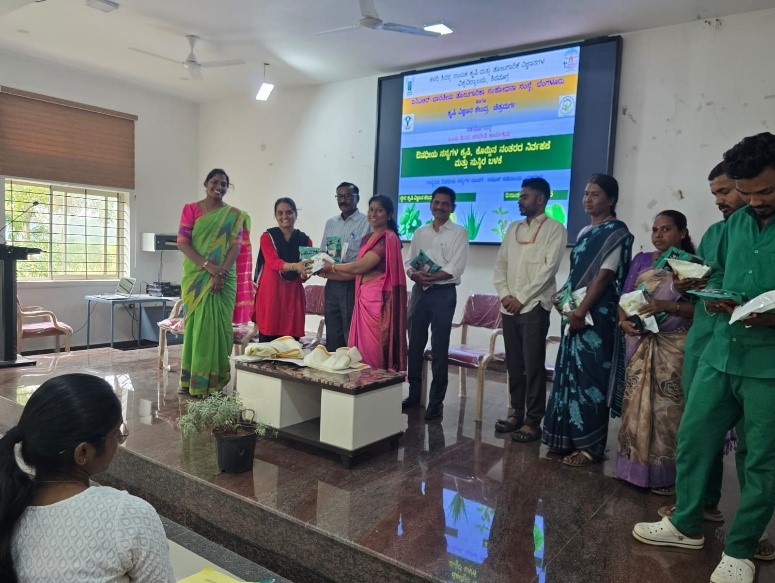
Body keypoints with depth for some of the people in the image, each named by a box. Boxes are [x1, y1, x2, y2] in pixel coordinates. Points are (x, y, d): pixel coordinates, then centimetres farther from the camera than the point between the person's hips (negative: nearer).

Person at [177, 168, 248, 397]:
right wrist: (207, 265, -16)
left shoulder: (235, 215, 8)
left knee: (218, 324, 1)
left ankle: (214, 381, 7)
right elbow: (182, 242, -4)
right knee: (197, 324, 0)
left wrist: (222, 272, -17)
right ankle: (193, 381, 6)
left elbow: (236, 245, -2)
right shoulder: (191, 209, 4)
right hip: (196, 276, -1)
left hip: (224, 278, 1)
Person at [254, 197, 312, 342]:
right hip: (270, 293, -2)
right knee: (267, 342, -4)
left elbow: (304, 274, 9)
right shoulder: (267, 237, 2)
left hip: (293, 295, 2)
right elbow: (273, 262, -15)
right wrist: (295, 266, -34)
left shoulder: (305, 240, 9)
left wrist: (304, 273, -16)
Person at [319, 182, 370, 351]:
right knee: (332, 334, 13)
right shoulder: (330, 223, 15)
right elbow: (322, 253, 20)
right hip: (332, 284, 6)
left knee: (352, 336, -1)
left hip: (353, 286, -6)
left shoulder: (367, 223, -5)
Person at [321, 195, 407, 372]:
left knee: (374, 349, -4)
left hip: (379, 300, -8)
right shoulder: (367, 238, 17)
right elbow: (357, 272, 15)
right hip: (364, 297, 8)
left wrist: (332, 267, -2)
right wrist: (326, 273, 11)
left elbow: (360, 267, -15)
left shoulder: (388, 238, -11)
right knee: (361, 348, 9)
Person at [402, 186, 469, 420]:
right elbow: (408, 263, 8)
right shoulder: (419, 233, 14)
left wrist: (430, 277, -15)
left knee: (439, 348, -1)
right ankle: (414, 392, 22)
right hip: (419, 291, 5)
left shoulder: (459, 233, 0)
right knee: (415, 344, 9)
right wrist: (416, 275, -13)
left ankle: (436, 400, 7)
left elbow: (455, 269, -10)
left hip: (444, 294, -4)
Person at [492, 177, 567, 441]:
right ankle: (516, 412, 20)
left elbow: (549, 268, -11)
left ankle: (533, 421, 3)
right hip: (509, 307, 6)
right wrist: (504, 294, -2)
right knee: (514, 364, 10)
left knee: (533, 365, -4)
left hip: (534, 307, -5)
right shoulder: (513, 228, 17)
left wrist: (522, 298, -13)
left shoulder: (555, 229, -1)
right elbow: (500, 264, 13)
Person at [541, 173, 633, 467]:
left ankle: (590, 445, 5)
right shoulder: (585, 232, 17)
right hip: (575, 312, 8)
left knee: (589, 377, -5)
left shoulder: (617, 233, -7)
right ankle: (569, 438, 22)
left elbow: (604, 276, -15)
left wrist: (581, 311, -20)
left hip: (596, 316, -8)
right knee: (570, 374, 11)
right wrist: (562, 297, 5)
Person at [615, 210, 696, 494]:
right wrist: (624, 321, -10)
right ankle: (635, 466, 17)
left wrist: (667, 306, -21)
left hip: (674, 347, -3)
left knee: (667, 408, -2)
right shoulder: (641, 260, 12)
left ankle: (664, 474, 9)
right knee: (636, 404, 6)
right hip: (640, 344, 4)